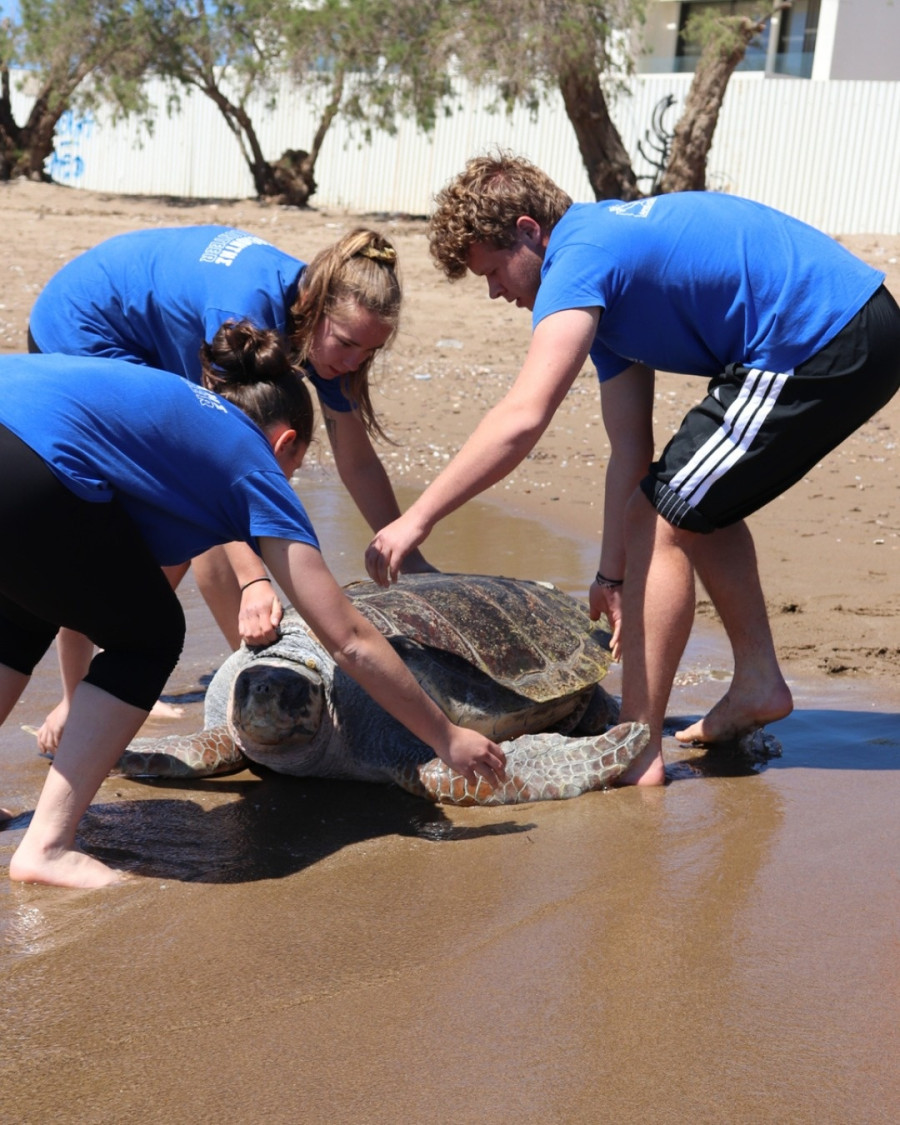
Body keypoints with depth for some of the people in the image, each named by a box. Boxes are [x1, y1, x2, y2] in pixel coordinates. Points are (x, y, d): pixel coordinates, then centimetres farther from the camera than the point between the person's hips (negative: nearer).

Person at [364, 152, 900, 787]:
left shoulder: (579, 257, -13)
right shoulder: (609, 265, 17)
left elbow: (522, 419, -26)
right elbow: (630, 450, 13)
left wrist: (416, 521, -23)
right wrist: (613, 573, 12)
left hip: (821, 350, -10)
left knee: (662, 519, -6)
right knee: (697, 502, 23)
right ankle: (758, 684, 29)